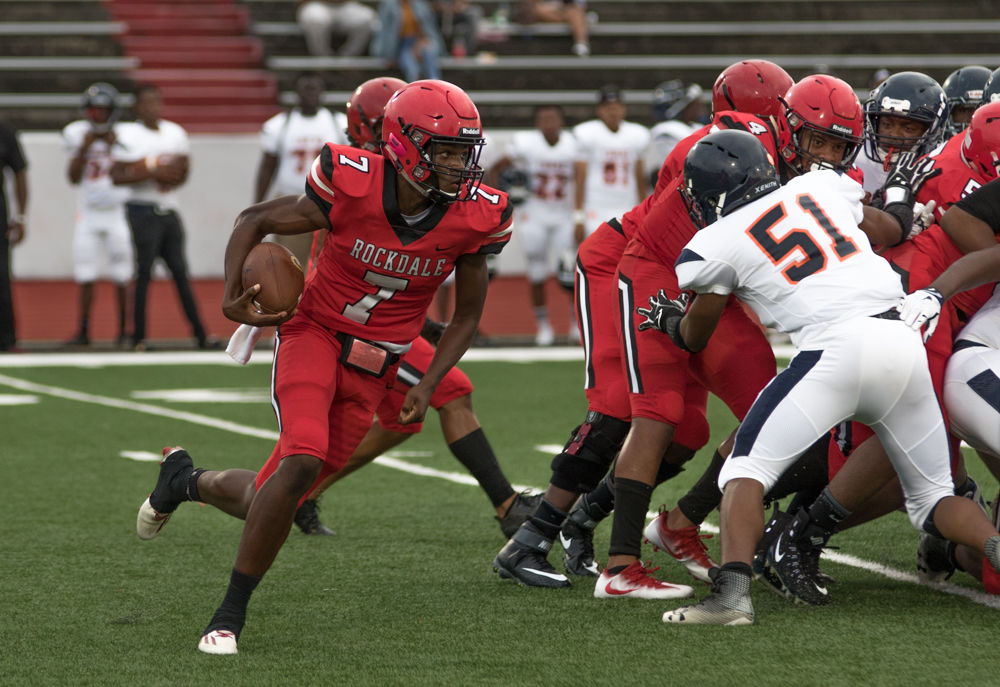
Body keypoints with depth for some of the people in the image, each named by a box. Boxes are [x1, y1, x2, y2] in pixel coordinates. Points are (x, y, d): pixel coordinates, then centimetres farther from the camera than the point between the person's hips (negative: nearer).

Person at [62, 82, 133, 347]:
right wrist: (84, 148, -13)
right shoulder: (78, 135, 2)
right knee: (85, 275, 0)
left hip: (119, 214, -2)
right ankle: (83, 331, 7)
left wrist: (112, 147, -17)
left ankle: (125, 331, 6)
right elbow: (74, 178, -2)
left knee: (122, 277, -3)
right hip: (89, 214, 2)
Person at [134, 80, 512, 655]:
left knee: (264, 503, 3)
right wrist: (233, 299, -13)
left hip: (373, 369, 4)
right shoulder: (352, 189, -19)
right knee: (304, 461, -28)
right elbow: (255, 221, -1)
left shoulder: (475, 218, -11)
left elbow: (467, 315, 5)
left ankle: (188, 481, 38)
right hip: (315, 336, -4)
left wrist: (428, 385, -7)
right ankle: (231, 612, -13)